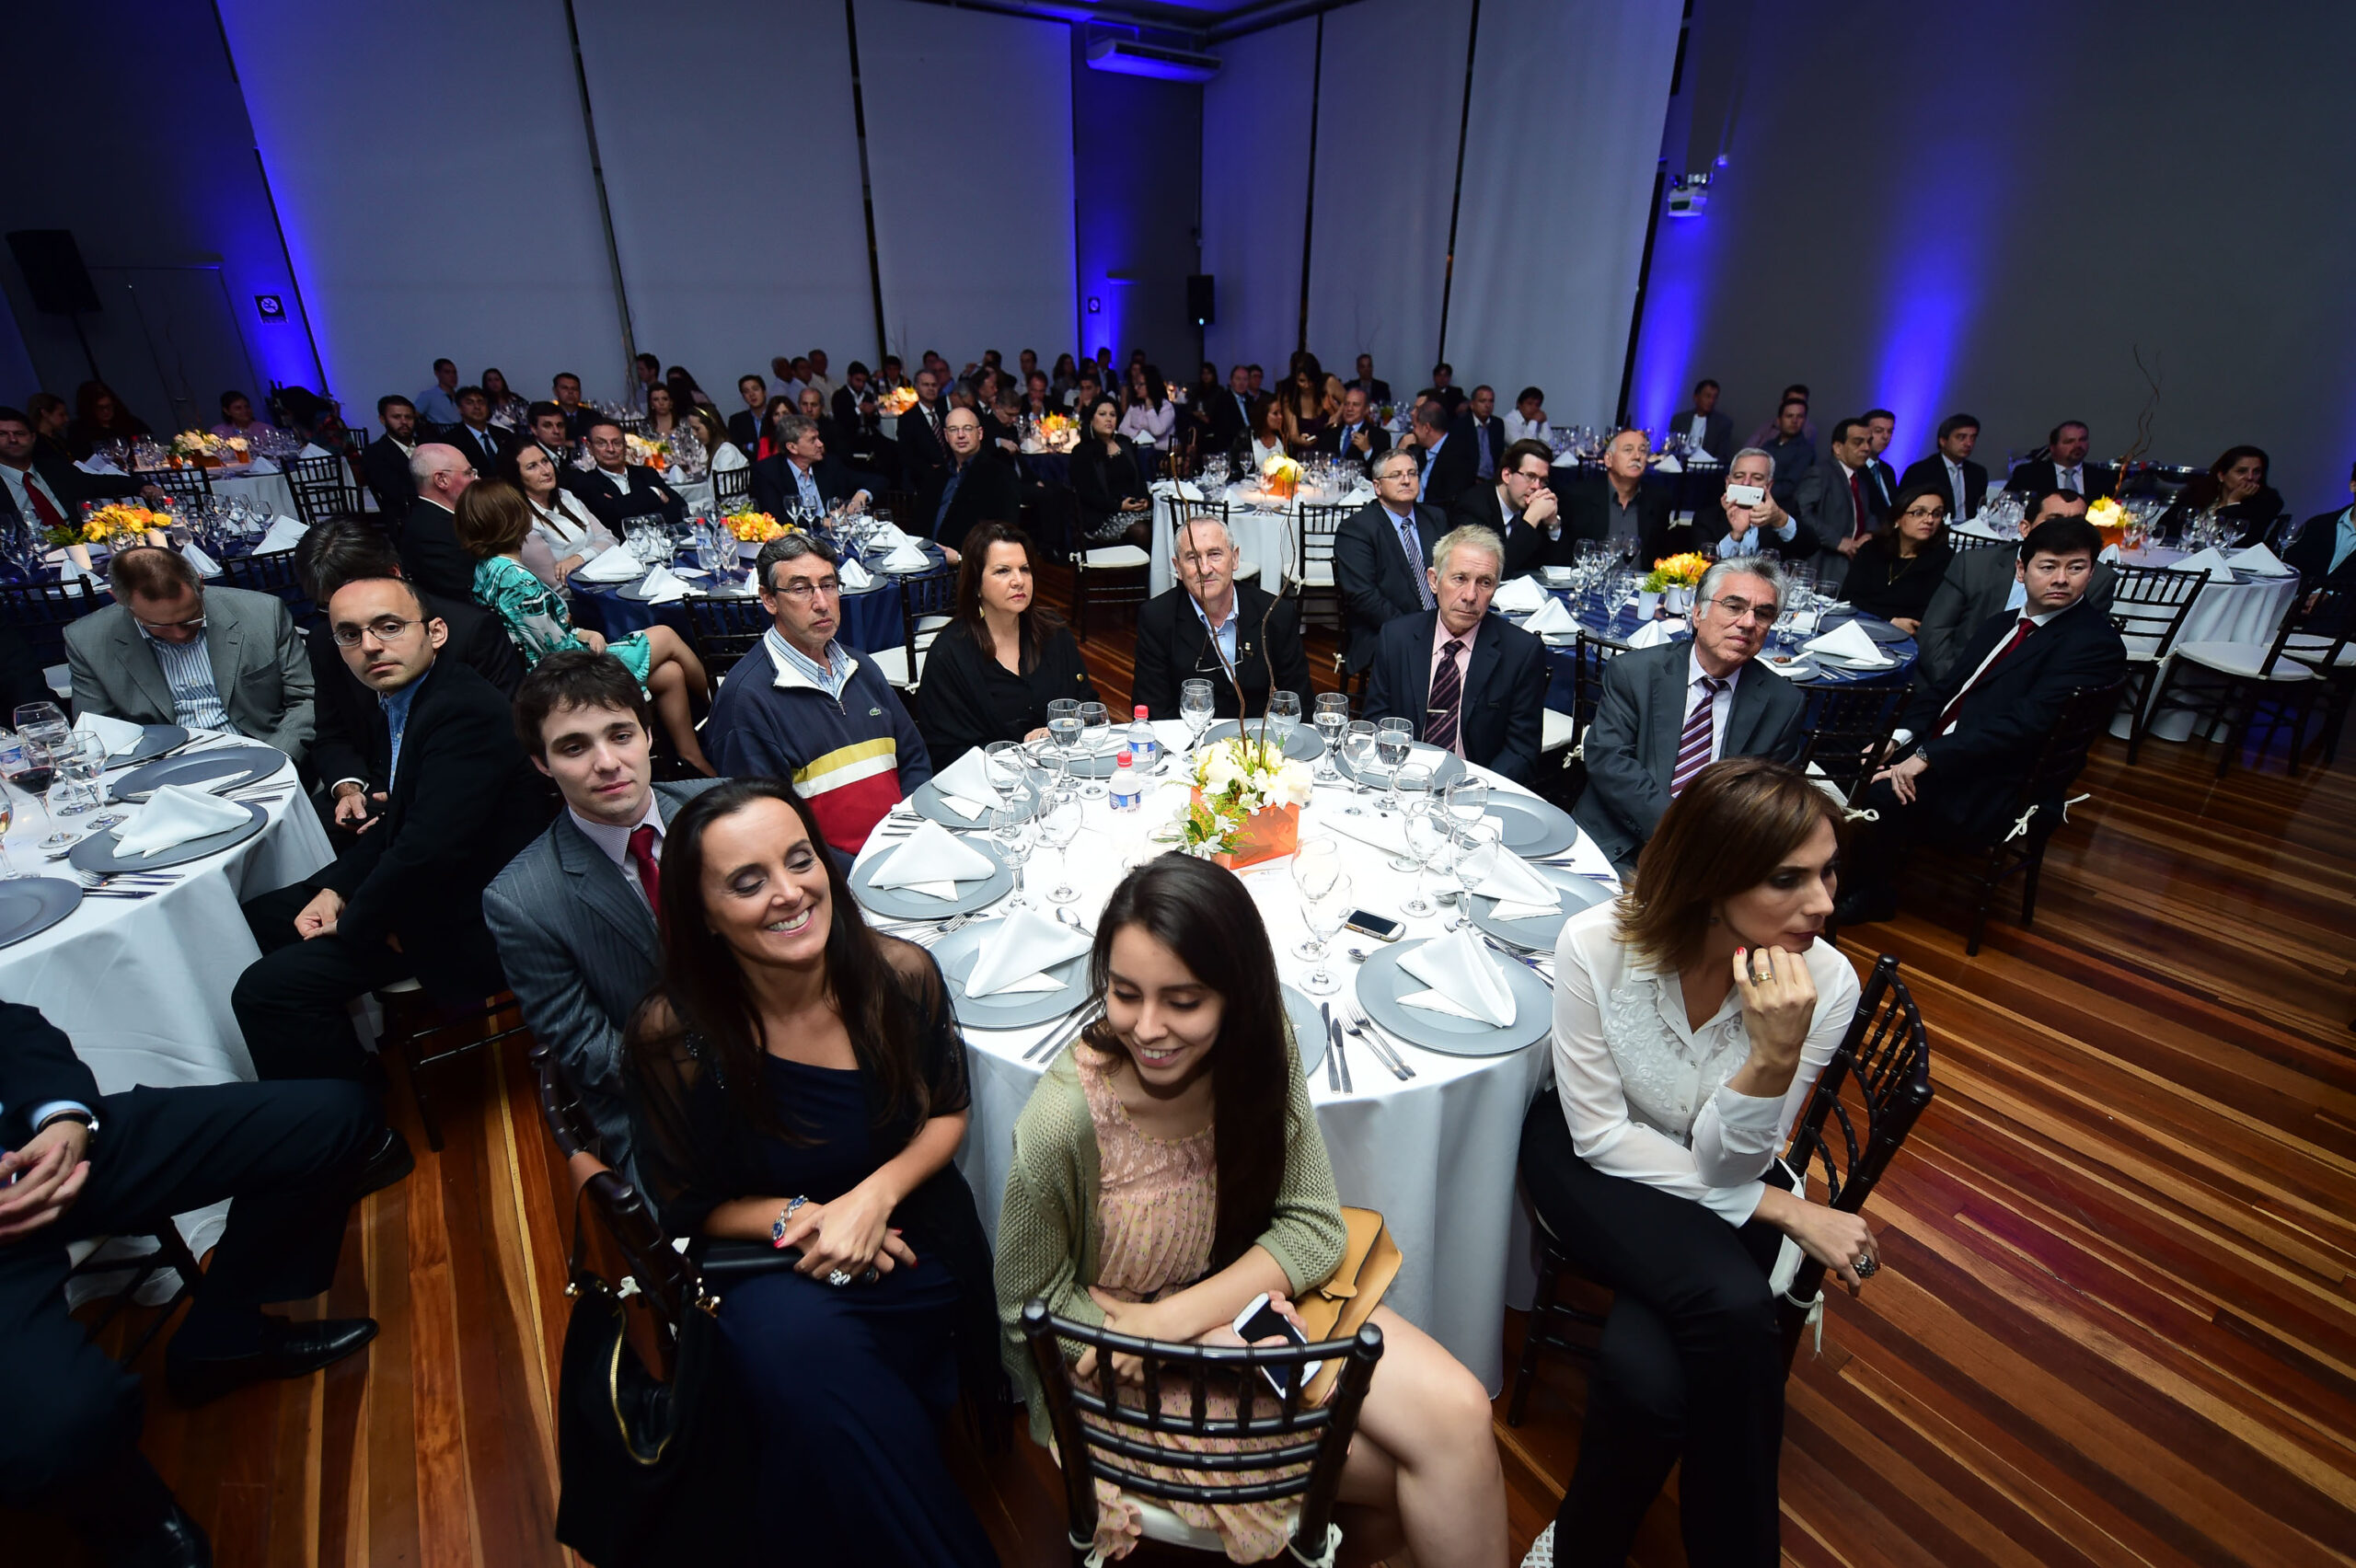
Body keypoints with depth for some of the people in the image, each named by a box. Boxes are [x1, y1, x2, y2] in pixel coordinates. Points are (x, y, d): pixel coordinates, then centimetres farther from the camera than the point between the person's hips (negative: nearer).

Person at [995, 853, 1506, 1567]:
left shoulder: (1261, 1050, -17)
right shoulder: (1064, 1122, -30)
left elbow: (1314, 1227, -11)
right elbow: (1030, 1309, -14)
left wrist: (1175, 1316, -24)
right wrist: (1223, 1333, -21)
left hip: (1260, 1296, 4)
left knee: (1456, 1412, -14)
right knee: (1411, 1464, -13)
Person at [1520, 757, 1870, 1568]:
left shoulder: (1826, 983, -20)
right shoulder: (1596, 944, -26)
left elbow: (1724, 1169, -18)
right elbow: (1601, 1135, -16)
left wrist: (1776, 1055, -36)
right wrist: (1782, 1211, -18)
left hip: (1714, 1191, 2)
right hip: (1590, 1163, -1)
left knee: (1643, 1371, -27)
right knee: (1734, 1310, -29)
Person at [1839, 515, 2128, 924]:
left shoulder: (2096, 642, -11)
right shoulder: (2000, 624, 16)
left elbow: (2026, 721, -22)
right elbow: (1945, 684, 12)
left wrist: (1928, 756, -28)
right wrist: (1899, 736, -8)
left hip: (1998, 786, -8)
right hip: (1934, 750, 8)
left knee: (1884, 794, -28)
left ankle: (1873, 892, -3)